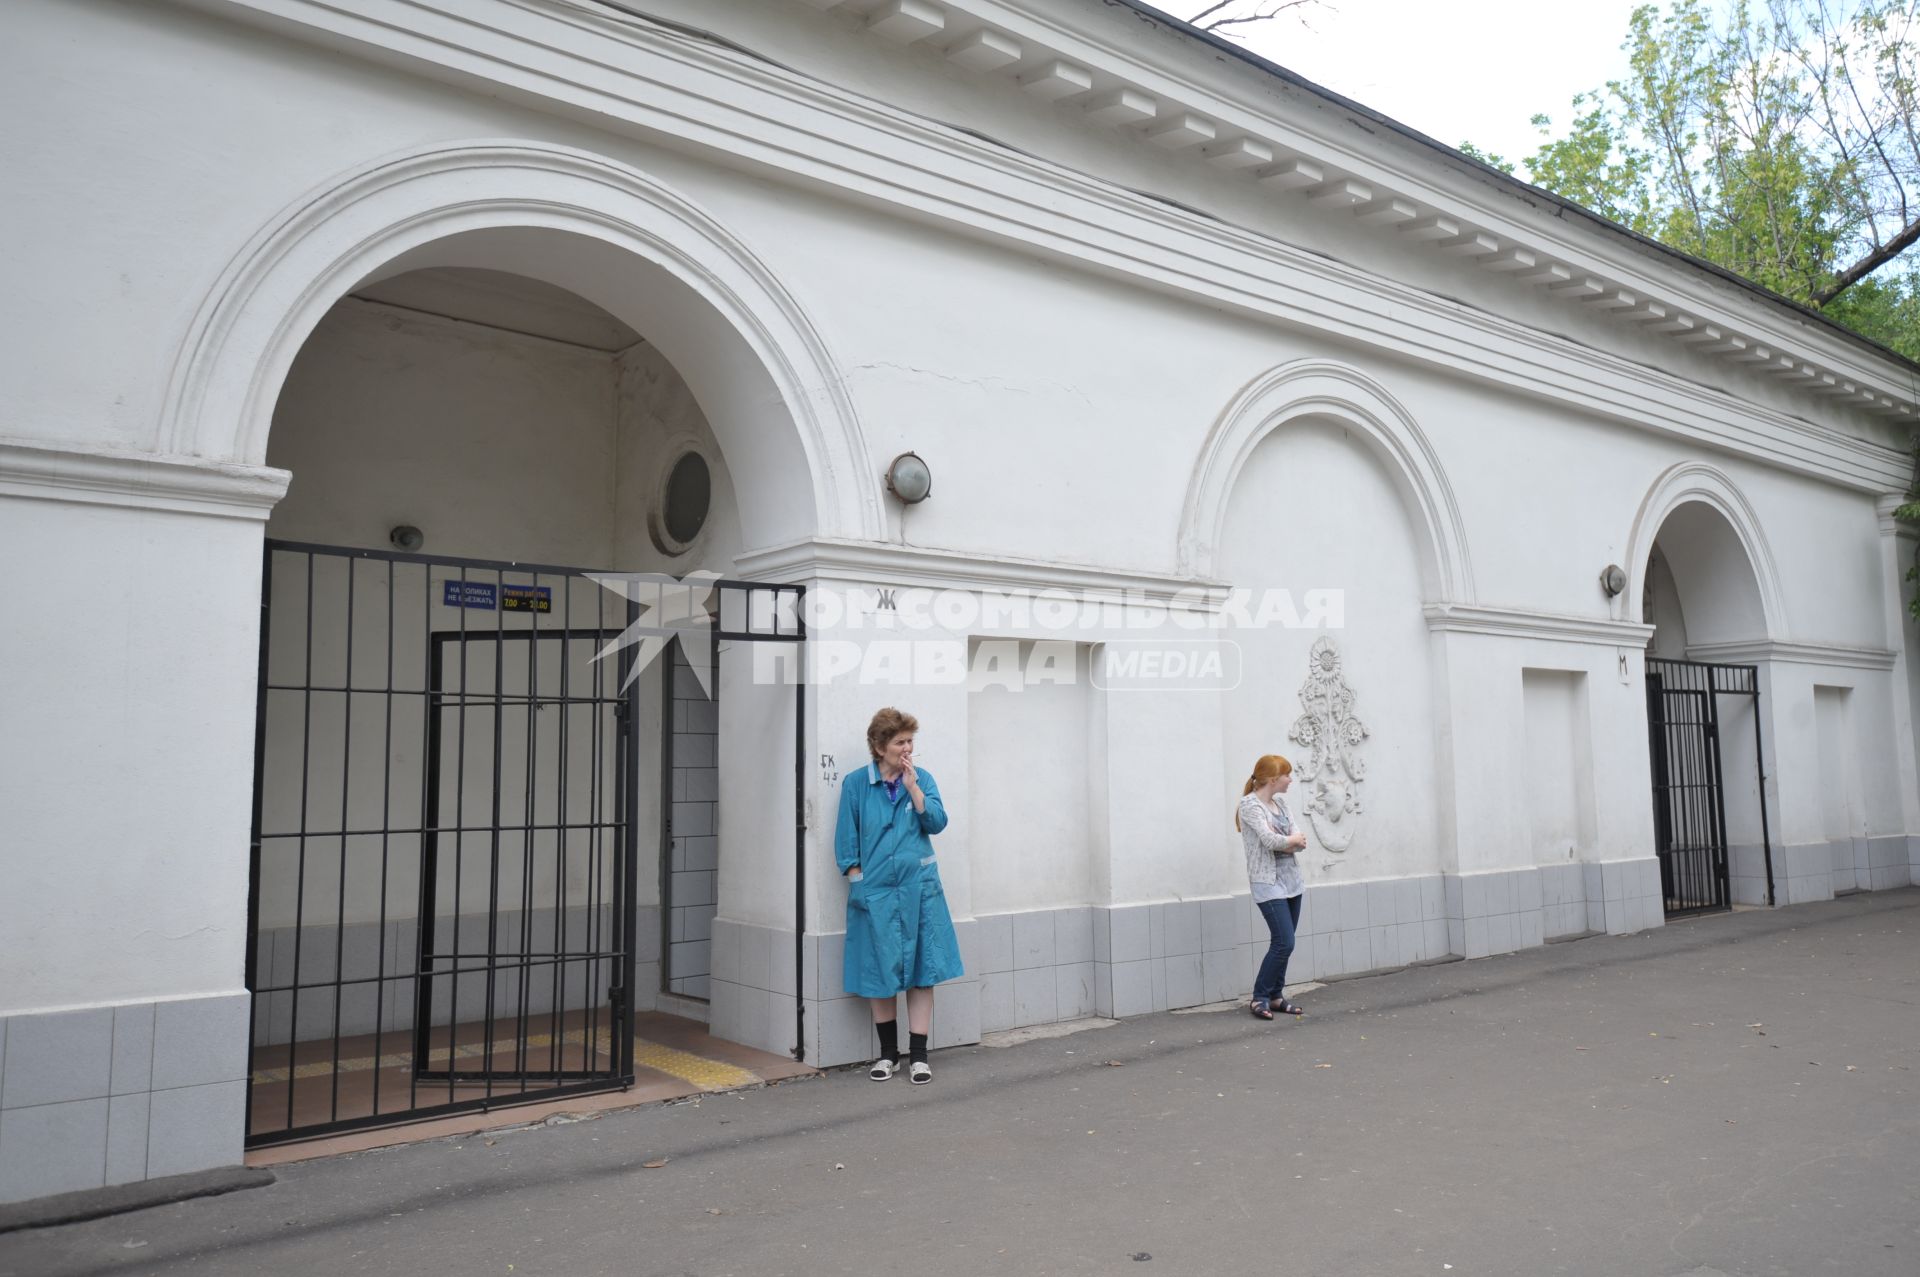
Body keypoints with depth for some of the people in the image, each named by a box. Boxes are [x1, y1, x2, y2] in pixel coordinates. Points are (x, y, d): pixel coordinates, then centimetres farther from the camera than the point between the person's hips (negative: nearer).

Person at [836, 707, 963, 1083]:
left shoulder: (922, 779, 5)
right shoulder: (856, 783, 0)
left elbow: (937, 822, -8)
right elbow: (847, 841, 1)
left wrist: (911, 784, -13)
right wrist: (858, 883, -6)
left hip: (919, 889, 1)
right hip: (876, 891, -1)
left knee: (922, 971, 1)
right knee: (880, 973, 7)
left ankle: (918, 1056, 11)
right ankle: (888, 1054, 23)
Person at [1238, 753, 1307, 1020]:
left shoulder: (1280, 803, 11)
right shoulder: (1250, 804, -11)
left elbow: (1300, 843, 5)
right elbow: (1270, 840, -21)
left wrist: (1284, 842, -14)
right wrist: (1293, 839, -3)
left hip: (1291, 879, 7)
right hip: (1269, 883, -7)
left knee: (1284, 943, 8)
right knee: (1284, 943, -11)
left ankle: (1275, 996, 19)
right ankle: (1259, 998, 1)